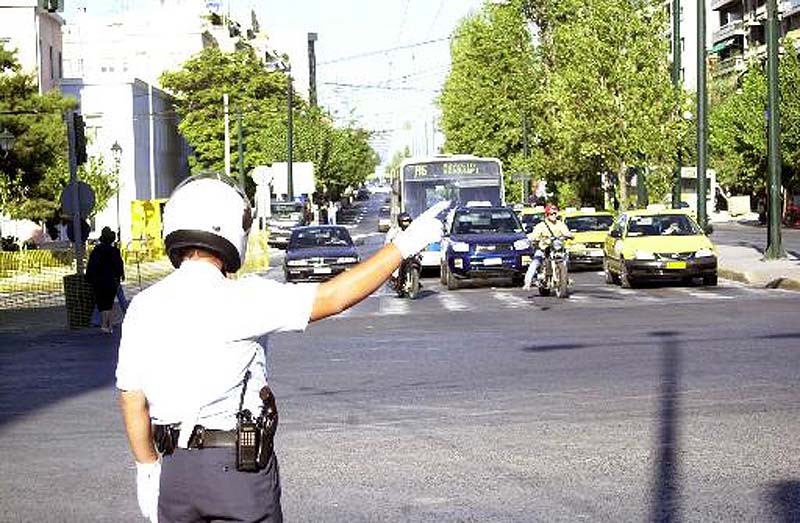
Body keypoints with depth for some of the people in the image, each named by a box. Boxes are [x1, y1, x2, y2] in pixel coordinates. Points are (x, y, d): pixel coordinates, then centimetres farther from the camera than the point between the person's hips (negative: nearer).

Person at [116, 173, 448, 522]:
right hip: (238, 467, -5)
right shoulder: (238, 300, -15)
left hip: (176, 468, 5)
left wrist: (148, 469, 16)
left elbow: (132, 399, 5)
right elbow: (332, 298, -16)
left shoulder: (144, 307, 2)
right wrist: (404, 245, -10)